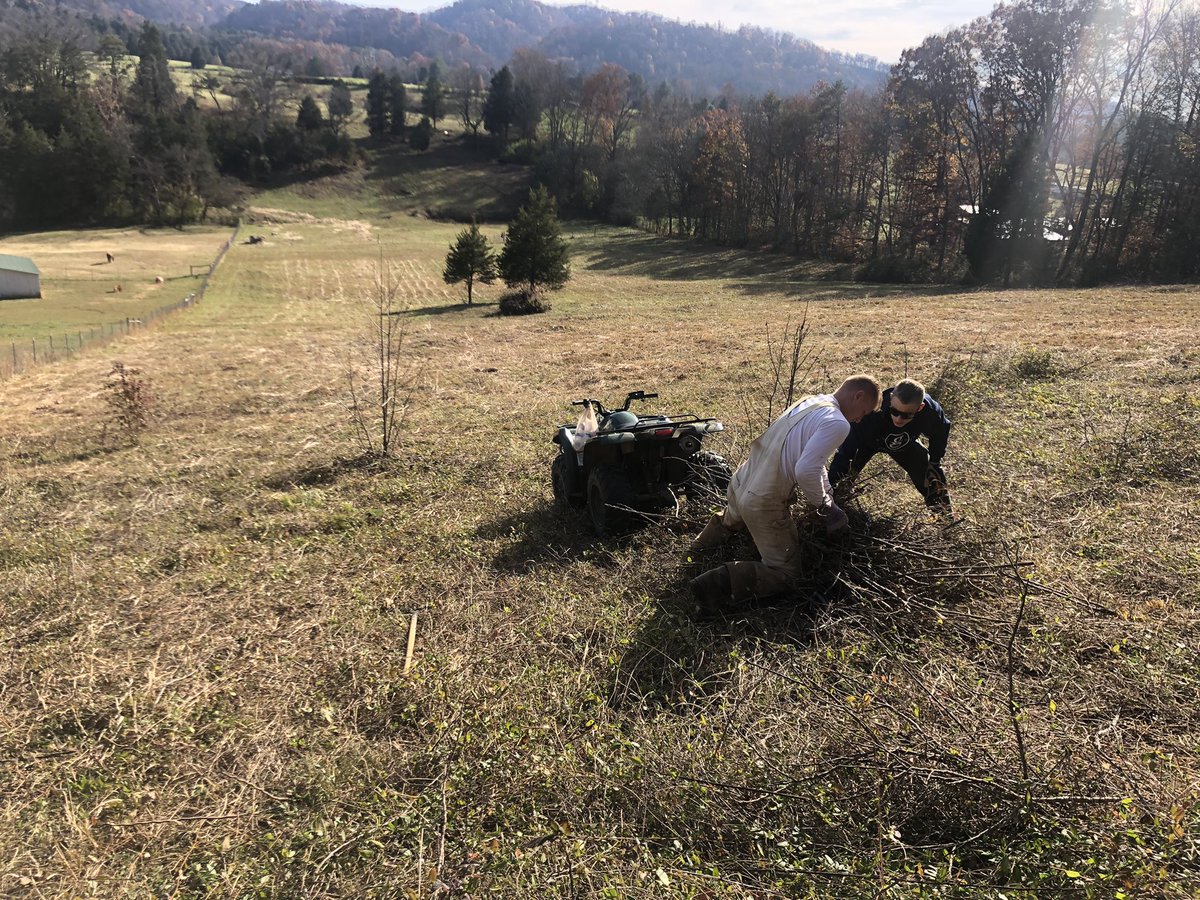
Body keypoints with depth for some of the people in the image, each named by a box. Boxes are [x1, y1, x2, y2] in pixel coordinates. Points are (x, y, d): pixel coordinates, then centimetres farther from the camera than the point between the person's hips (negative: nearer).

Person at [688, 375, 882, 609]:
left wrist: (827, 493, 21)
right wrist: (823, 505, -9)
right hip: (762, 504, -9)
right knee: (784, 575, 5)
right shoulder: (838, 423, -17)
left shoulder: (810, 402, 10)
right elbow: (806, 471, -27)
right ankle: (719, 581, -12)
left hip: (740, 484, 9)